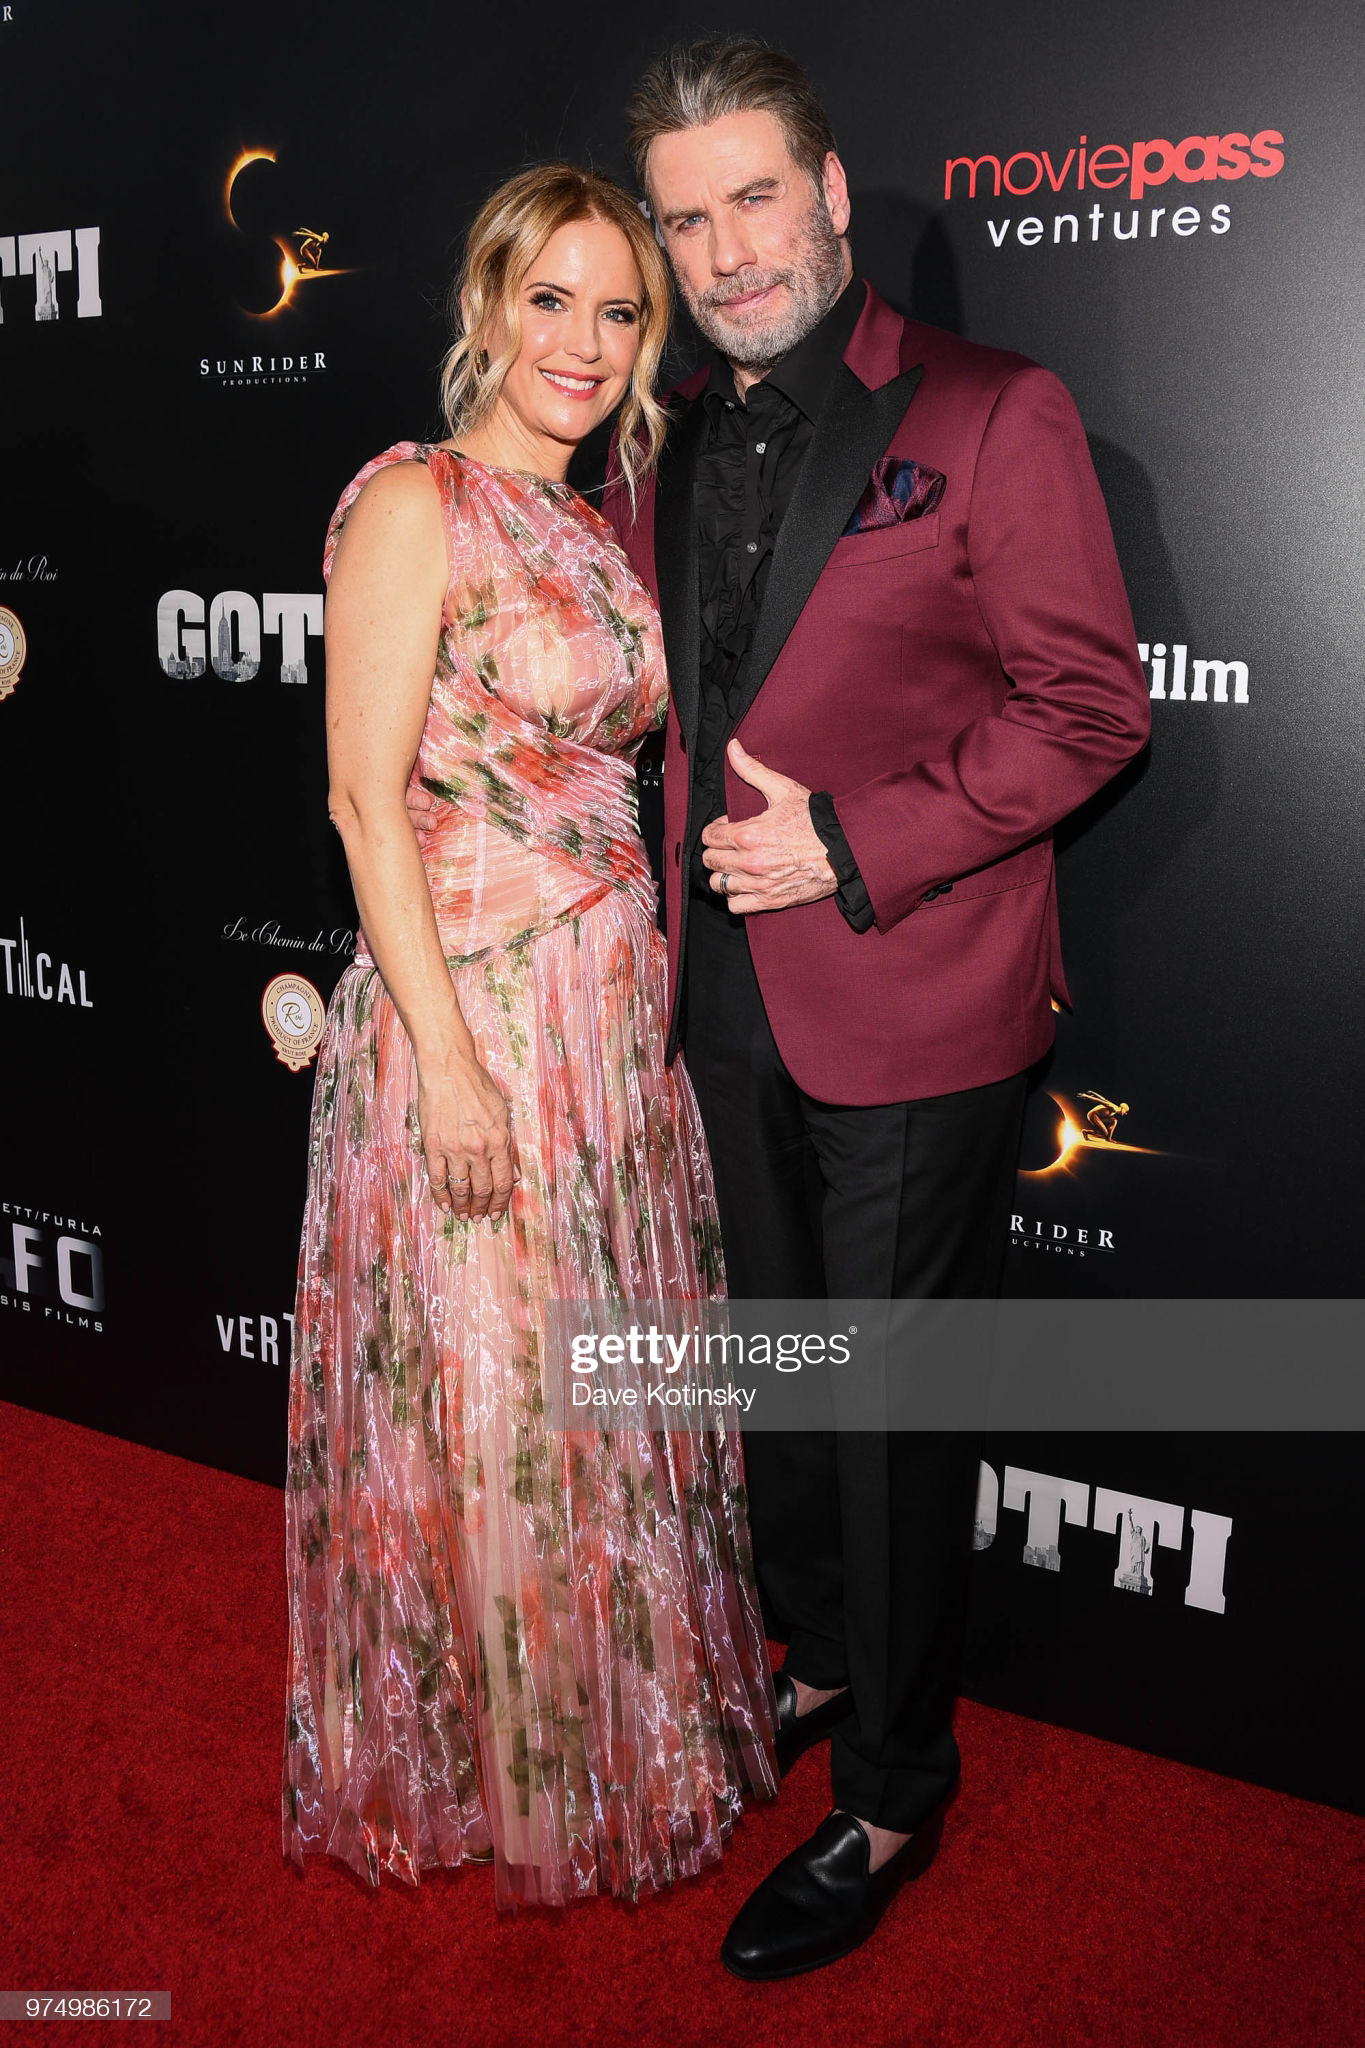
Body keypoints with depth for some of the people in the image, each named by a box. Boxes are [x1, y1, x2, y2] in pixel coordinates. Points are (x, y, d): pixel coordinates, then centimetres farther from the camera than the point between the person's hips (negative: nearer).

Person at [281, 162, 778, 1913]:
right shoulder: (413, 503, -10)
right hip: (473, 1004, -8)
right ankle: (481, 1767, 28)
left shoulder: (590, 530, 14)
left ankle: (616, 1730, 38)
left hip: (617, 1008, 8)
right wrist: (450, 1058, -20)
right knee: (483, 1401, 5)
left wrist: (651, 991, 14)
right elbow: (367, 799, -16)